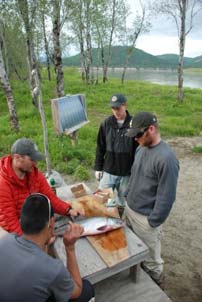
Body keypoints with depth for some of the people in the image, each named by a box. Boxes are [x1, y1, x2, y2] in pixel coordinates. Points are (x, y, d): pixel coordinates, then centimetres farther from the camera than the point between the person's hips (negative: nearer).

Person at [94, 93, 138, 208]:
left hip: (126, 173, -2)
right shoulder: (106, 123, -3)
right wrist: (98, 167, 5)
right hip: (108, 171, 2)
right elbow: (100, 147, 4)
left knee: (123, 202, 14)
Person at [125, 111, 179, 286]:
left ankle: (155, 282, 42)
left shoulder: (166, 158, -27)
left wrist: (153, 223, -17)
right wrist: (128, 196, 13)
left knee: (149, 256, 16)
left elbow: (167, 197, -23)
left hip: (145, 218, -7)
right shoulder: (141, 148, -1)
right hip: (130, 209, 7)